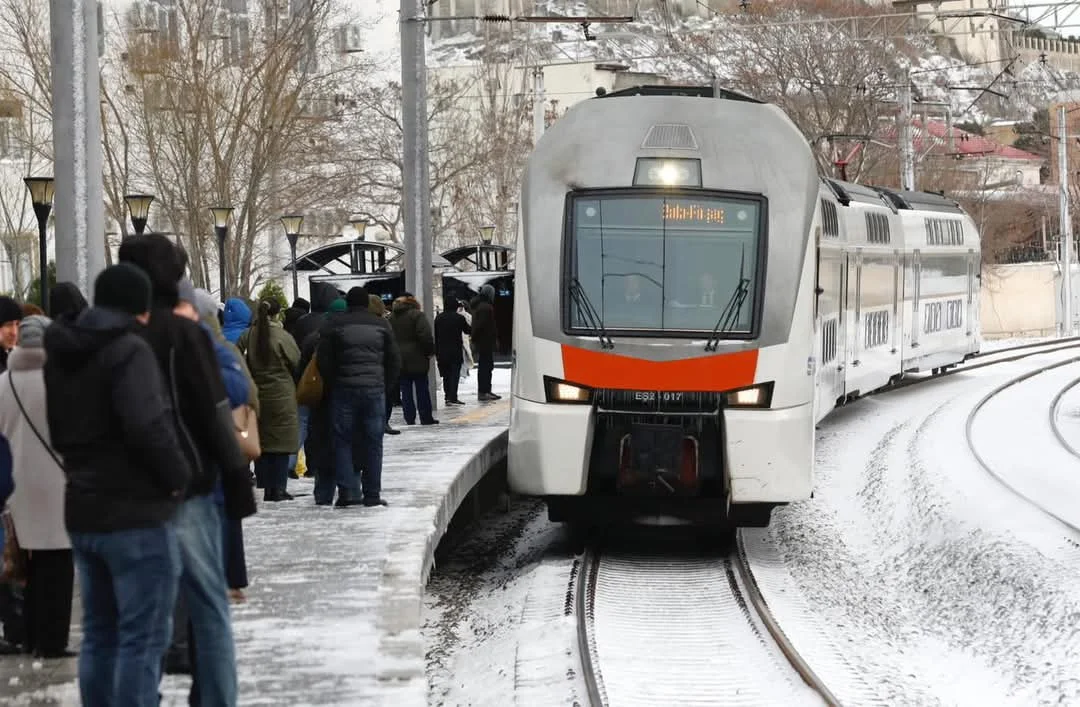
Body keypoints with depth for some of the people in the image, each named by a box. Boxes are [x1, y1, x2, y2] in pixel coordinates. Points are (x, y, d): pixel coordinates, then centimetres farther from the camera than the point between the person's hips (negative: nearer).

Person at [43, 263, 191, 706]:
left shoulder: (60, 354, 12)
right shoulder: (128, 350, -15)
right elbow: (148, 425, -26)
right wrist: (178, 475, -13)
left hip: (83, 512, 8)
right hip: (136, 514, -8)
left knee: (99, 634, 15)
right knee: (143, 637, -4)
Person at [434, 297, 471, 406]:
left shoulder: (438, 318, 2)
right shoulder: (459, 318, -8)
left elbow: (435, 335, 3)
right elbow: (468, 330, 4)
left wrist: (436, 352, 7)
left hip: (442, 351, 3)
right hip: (456, 351, -3)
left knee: (446, 375, 12)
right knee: (455, 374, -3)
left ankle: (448, 397, 12)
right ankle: (453, 398, -10)